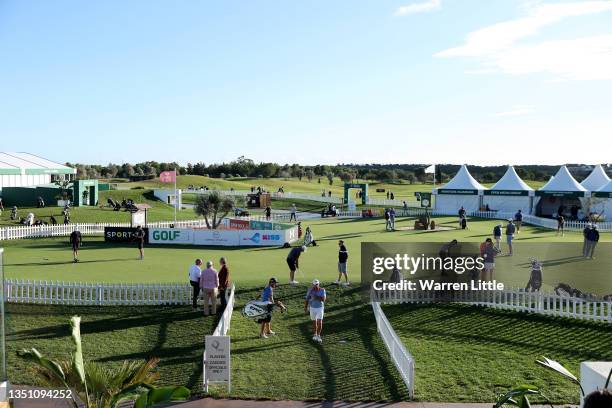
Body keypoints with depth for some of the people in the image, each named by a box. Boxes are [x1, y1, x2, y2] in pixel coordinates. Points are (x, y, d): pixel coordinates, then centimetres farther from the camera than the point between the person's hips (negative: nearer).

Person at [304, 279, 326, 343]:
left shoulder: (322, 290, -11)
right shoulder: (310, 290, -9)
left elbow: (324, 299, -21)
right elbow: (307, 299, -2)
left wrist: (316, 297, -29)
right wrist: (305, 307, -3)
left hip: (320, 308, -1)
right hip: (312, 308, 1)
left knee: (320, 322, -9)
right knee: (314, 322, 10)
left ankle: (318, 335, 2)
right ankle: (315, 334, 27)